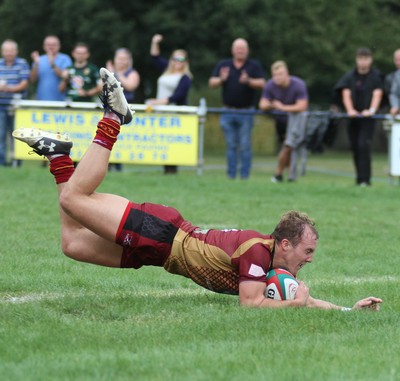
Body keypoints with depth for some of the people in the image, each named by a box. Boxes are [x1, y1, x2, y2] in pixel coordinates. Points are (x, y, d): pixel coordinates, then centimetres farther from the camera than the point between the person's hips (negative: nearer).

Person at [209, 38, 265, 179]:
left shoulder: (254, 66, 5)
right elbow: (211, 83, 3)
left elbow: (261, 83, -5)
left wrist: (248, 81, -23)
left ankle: (245, 175, 0)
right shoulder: (223, 65, 9)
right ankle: (231, 175, 9)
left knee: (245, 146, -3)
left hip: (246, 113, -2)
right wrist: (221, 79, -18)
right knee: (231, 146, 5)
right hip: (228, 112, 2)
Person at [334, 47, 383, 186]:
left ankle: (365, 179, -17)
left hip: (368, 118, -3)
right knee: (355, 148, 6)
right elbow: (346, 94, -4)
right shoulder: (349, 76, 7)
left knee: (364, 145, -16)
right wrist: (350, 110, -22)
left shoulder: (375, 76, 1)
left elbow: (377, 94, -11)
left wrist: (372, 110, -29)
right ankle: (360, 177, 17)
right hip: (353, 117, 3)